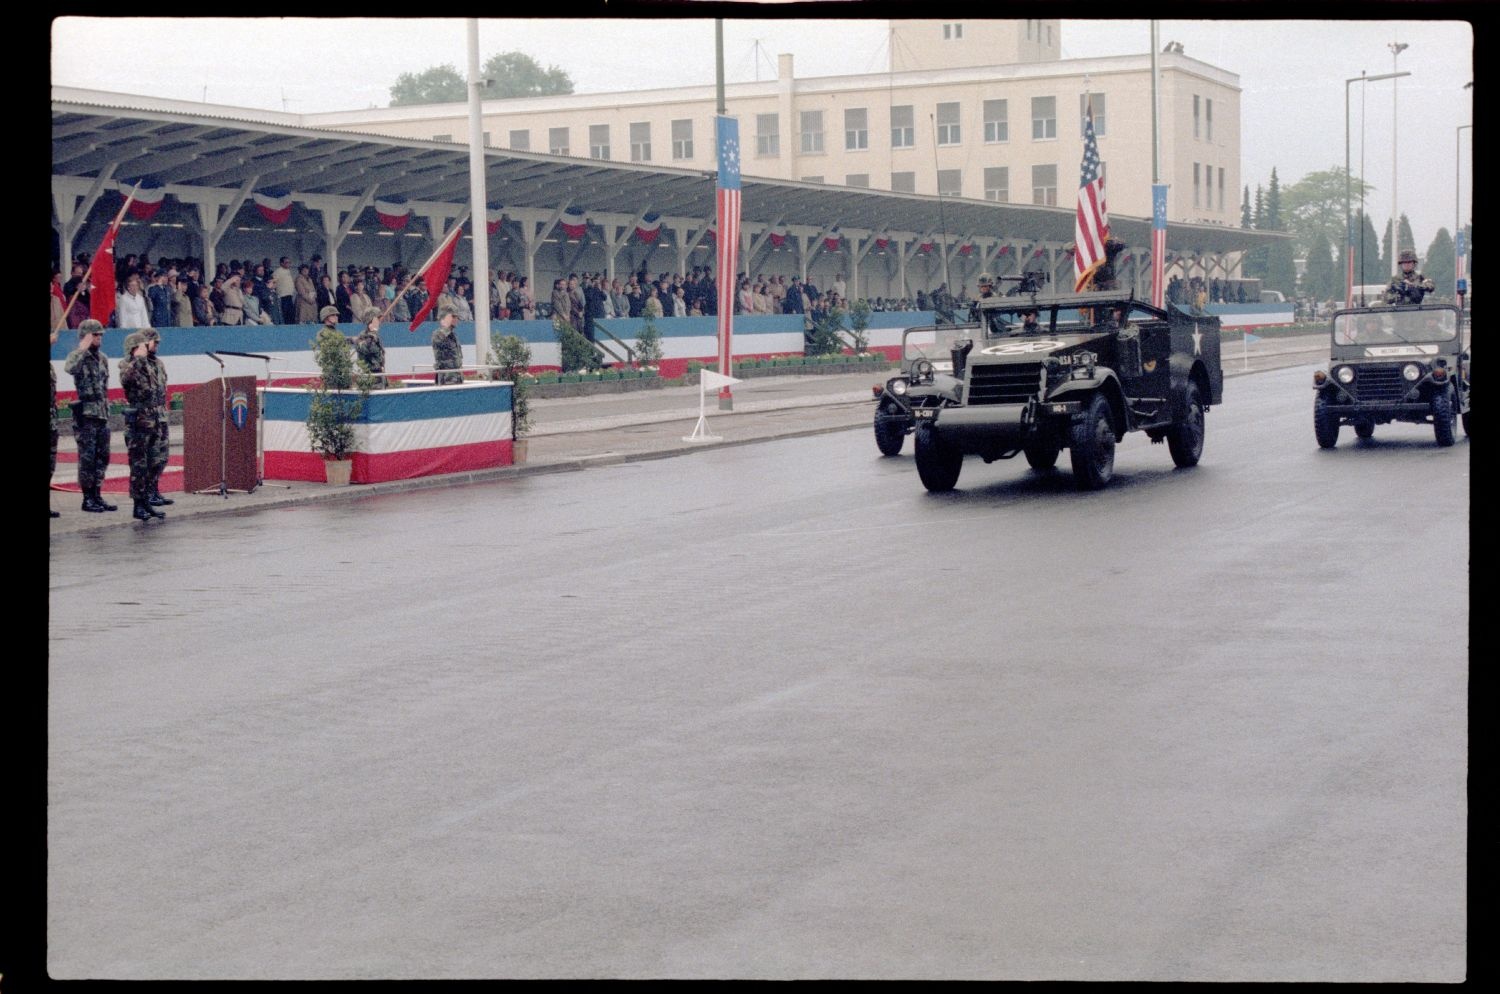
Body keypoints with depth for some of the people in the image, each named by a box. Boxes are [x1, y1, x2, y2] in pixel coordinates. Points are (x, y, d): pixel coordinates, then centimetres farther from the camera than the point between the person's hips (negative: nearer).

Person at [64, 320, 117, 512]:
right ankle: (87, 498, 2)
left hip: (103, 416, 7)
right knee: (87, 458, -4)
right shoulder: (77, 356, -8)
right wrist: (83, 349, -27)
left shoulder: (103, 358, 14)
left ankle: (96, 496, 17)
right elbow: (69, 368, -33)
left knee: (102, 457, 9)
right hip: (86, 415, -7)